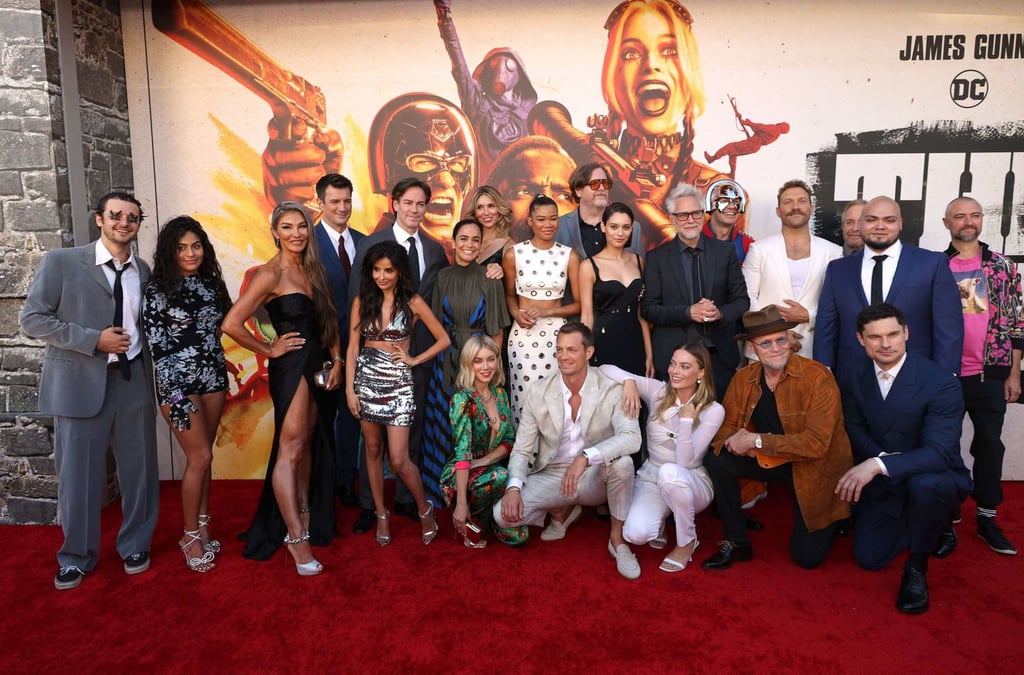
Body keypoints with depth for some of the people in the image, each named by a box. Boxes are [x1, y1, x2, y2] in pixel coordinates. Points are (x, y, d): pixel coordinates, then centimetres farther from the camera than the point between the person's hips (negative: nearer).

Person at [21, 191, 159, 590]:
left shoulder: (143, 271, 8)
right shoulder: (61, 262, -2)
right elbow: (33, 319, -5)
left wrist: (140, 351, 0)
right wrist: (94, 340, -14)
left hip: (133, 381, 3)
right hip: (80, 382, -2)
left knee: (139, 468, 9)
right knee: (78, 474, 7)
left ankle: (135, 545, 29)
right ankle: (76, 557, 27)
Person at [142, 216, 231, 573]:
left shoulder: (211, 283, 7)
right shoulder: (158, 290, -8)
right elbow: (156, 346, -11)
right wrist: (175, 396, -17)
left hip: (213, 376, 5)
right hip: (178, 381, -5)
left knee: (202, 456, 11)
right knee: (200, 457, -4)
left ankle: (202, 526, 22)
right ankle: (191, 535, 12)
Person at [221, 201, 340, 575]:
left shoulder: (312, 270, 10)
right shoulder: (270, 274, -12)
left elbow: (328, 321, 15)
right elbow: (231, 324, -20)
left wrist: (336, 359, 3)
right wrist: (269, 350, -8)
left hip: (317, 366, 8)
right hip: (290, 367, -7)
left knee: (308, 445, 16)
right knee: (291, 448, -4)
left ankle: (305, 518, 31)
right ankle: (296, 538, 3)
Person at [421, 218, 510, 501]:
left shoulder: (489, 280, -4)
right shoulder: (443, 277, 4)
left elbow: (497, 330, -2)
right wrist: (438, 357, 2)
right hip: (446, 359, 2)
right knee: (444, 421, 9)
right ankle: (442, 486, 25)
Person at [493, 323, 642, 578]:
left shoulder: (611, 390, -12)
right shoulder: (538, 392, -6)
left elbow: (631, 438, -28)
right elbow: (521, 449, -3)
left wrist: (585, 458, -41)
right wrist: (514, 488, -21)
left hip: (595, 479, -2)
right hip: (552, 477, 2)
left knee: (622, 461, -35)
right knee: (503, 514, -20)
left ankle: (617, 539, -10)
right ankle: (561, 511, 13)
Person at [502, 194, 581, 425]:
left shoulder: (569, 255, 1)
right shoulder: (514, 254, 1)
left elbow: (580, 303, 4)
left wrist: (547, 312, -10)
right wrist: (516, 314, -6)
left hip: (557, 333, 0)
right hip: (523, 334, 0)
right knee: (523, 397, -1)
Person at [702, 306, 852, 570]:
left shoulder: (818, 377, -22)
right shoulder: (743, 378, -7)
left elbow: (816, 442, -28)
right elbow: (725, 428, -5)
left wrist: (757, 441, -29)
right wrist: (739, 443, -29)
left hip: (814, 469, -4)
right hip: (768, 460, 4)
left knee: (807, 557, -4)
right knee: (716, 461, -19)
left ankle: (829, 521, 31)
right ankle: (737, 543, -2)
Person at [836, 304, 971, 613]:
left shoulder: (941, 382, -23)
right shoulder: (854, 377, -6)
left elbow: (940, 452, -31)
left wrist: (879, 464, -44)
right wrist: (881, 458, -18)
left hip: (937, 479, -5)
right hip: (883, 484, 5)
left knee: (923, 484, -40)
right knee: (868, 558, 1)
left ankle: (917, 567, -10)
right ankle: (933, 527, 31)